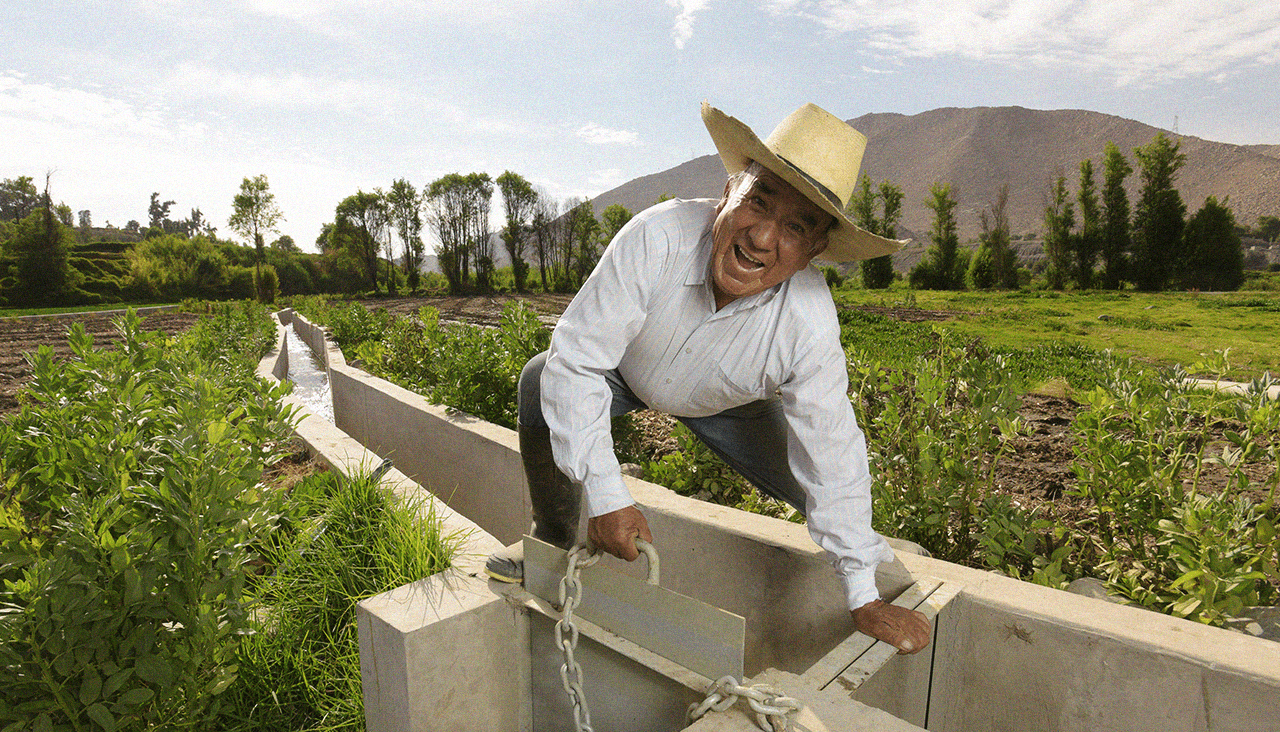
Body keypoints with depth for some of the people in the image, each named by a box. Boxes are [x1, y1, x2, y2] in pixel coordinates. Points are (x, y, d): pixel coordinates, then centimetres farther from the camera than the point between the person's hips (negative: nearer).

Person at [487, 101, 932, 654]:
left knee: (825, 487, -8)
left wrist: (864, 600, -16)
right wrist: (605, 497, -35)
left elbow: (832, 457, -24)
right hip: (627, 373, 0)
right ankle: (555, 538, 1)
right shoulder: (658, 237, -40)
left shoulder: (811, 323, -35)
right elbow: (576, 360, -34)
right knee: (543, 383, -26)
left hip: (728, 405, 1)